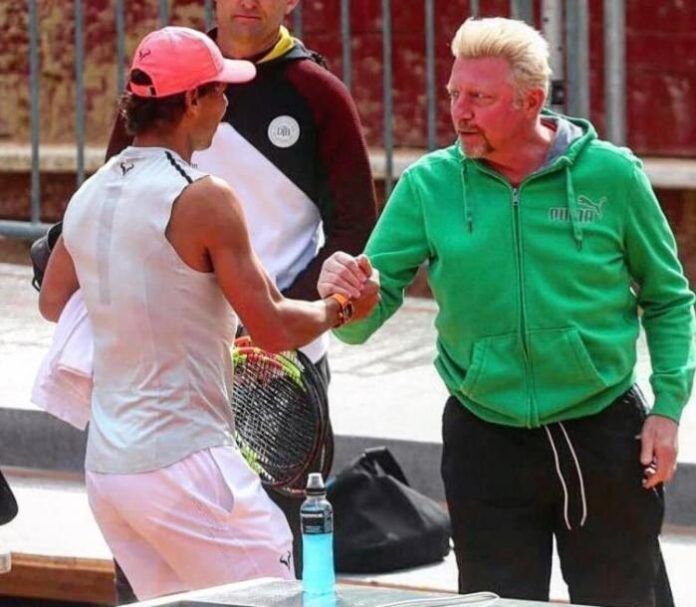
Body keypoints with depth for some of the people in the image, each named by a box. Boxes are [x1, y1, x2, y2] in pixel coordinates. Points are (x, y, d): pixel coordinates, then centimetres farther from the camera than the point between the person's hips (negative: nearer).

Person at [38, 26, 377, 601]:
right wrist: (342, 308, 7)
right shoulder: (204, 199, -14)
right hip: (184, 462, -8)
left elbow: (53, 303, 25)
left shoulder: (89, 195, 9)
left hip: (106, 466, 8)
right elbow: (274, 328, -11)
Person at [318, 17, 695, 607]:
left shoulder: (610, 174, -6)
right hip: (486, 443, 1)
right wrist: (344, 294, -28)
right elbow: (369, 313, -5)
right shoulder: (429, 186, -4)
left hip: (604, 432, -1)